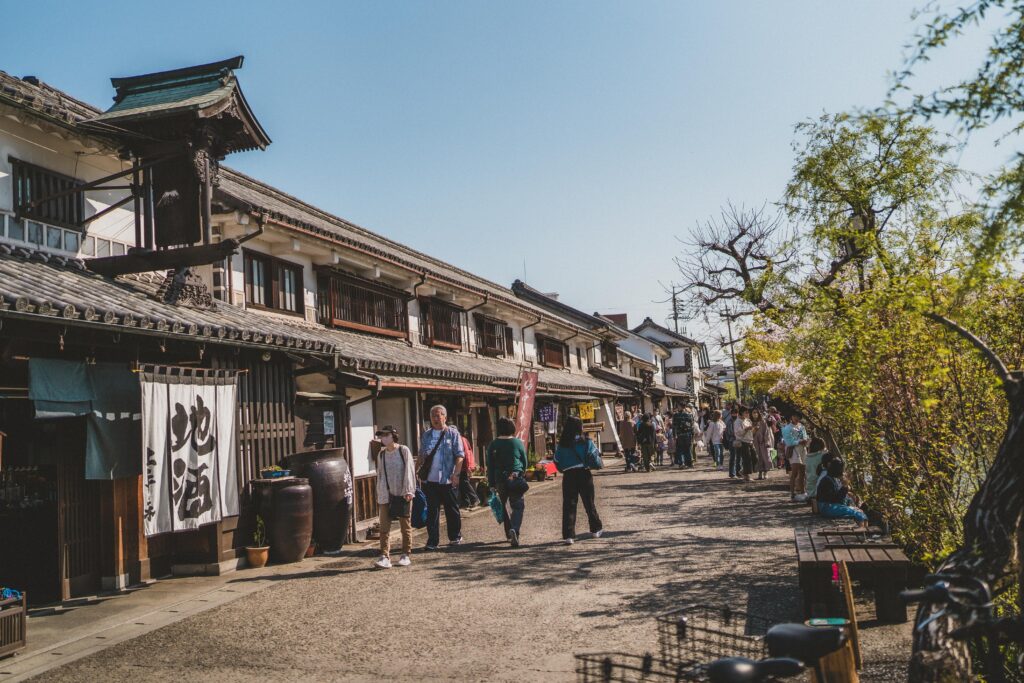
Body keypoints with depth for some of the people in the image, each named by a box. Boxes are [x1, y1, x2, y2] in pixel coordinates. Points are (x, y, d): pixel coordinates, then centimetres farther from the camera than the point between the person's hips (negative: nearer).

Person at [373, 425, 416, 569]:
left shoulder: (404, 450, -2)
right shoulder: (381, 454, 10)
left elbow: (409, 471, -6)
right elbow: (380, 475, 14)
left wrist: (408, 491, -13)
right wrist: (379, 496, 10)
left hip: (403, 494, -3)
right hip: (386, 495, 3)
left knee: (406, 526, 6)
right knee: (384, 527, -6)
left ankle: (406, 555, 16)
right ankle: (384, 557, -8)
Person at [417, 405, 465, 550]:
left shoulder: (453, 433, -1)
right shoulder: (426, 435, 11)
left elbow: (460, 456, -5)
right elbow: (422, 456, 14)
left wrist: (456, 474, -14)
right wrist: (415, 471, 1)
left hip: (448, 480, -3)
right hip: (430, 480, 3)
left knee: (452, 510, 8)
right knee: (432, 511, 3)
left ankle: (455, 537, 23)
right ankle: (432, 541, 7)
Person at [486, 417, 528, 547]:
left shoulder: (493, 445, -1)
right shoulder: (518, 443, -2)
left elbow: (490, 466, 0)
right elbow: (525, 462, 5)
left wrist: (492, 484, 4)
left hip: (500, 479, 2)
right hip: (515, 478, -1)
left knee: (503, 506, 18)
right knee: (518, 506, 2)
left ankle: (509, 533, 21)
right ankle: (514, 529, -22)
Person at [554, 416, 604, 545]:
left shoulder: (561, 445, -2)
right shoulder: (586, 442, -9)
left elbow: (557, 463, 0)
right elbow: (595, 461, -10)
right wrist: (598, 457, 11)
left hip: (568, 477, 1)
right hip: (584, 475, 0)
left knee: (569, 505, 3)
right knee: (589, 503, 16)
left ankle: (568, 535, -5)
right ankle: (596, 529, 30)